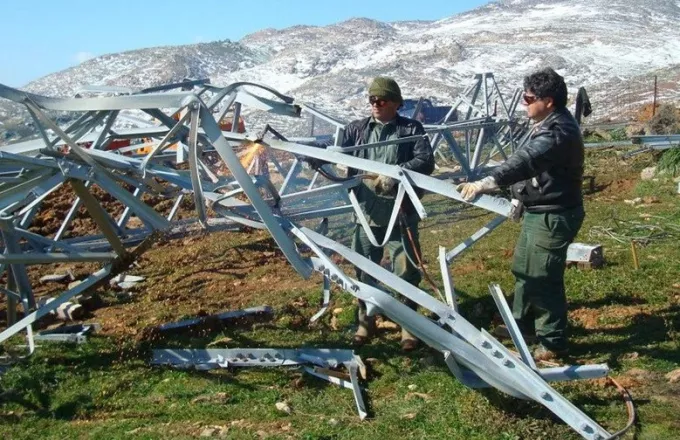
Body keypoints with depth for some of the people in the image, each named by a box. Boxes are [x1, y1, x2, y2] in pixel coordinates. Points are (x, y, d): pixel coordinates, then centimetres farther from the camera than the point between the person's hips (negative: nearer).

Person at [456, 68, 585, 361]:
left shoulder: (558, 131, -25)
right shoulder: (549, 124, 10)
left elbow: (525, 161, -40)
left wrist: (488, 182, -50)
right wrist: (521, 195, 25)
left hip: (553, 216, -11)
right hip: (538, 211, 11)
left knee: (544, 277, -3)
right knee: (523, 268, 21)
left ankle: (553, 342, 11)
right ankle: (523, 323, 38)